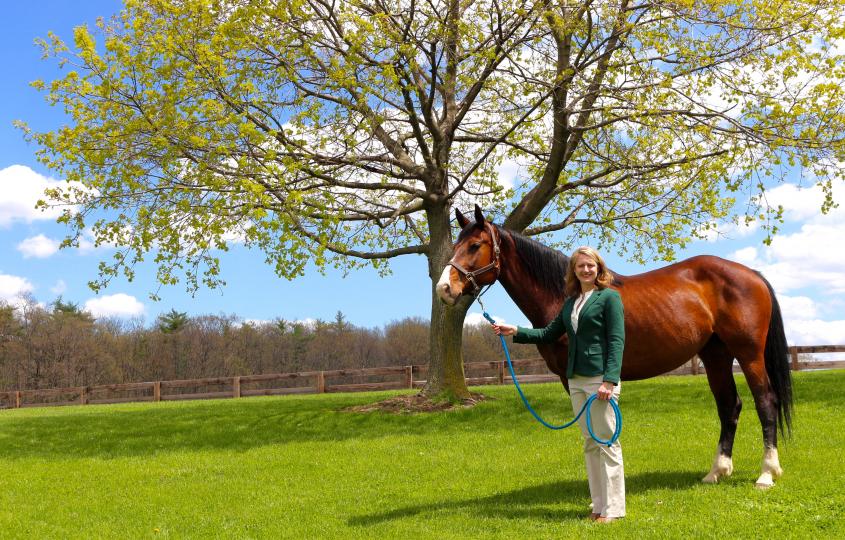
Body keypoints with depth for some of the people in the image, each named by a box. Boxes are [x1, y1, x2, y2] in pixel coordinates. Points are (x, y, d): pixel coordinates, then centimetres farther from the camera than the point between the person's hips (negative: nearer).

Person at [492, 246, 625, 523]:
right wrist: (514, 332, 10)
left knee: (607, 441, -4)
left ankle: (612, 508, 3)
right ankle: (598, 505, 18)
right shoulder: (570, 303, 15)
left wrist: (609, 381, -20)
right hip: (576, 380, 7)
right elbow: (549, 334, 20)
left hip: (601, 378, -7)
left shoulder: (609, 298, -5)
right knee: (590, 443, 11)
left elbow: (617, 341, -11)